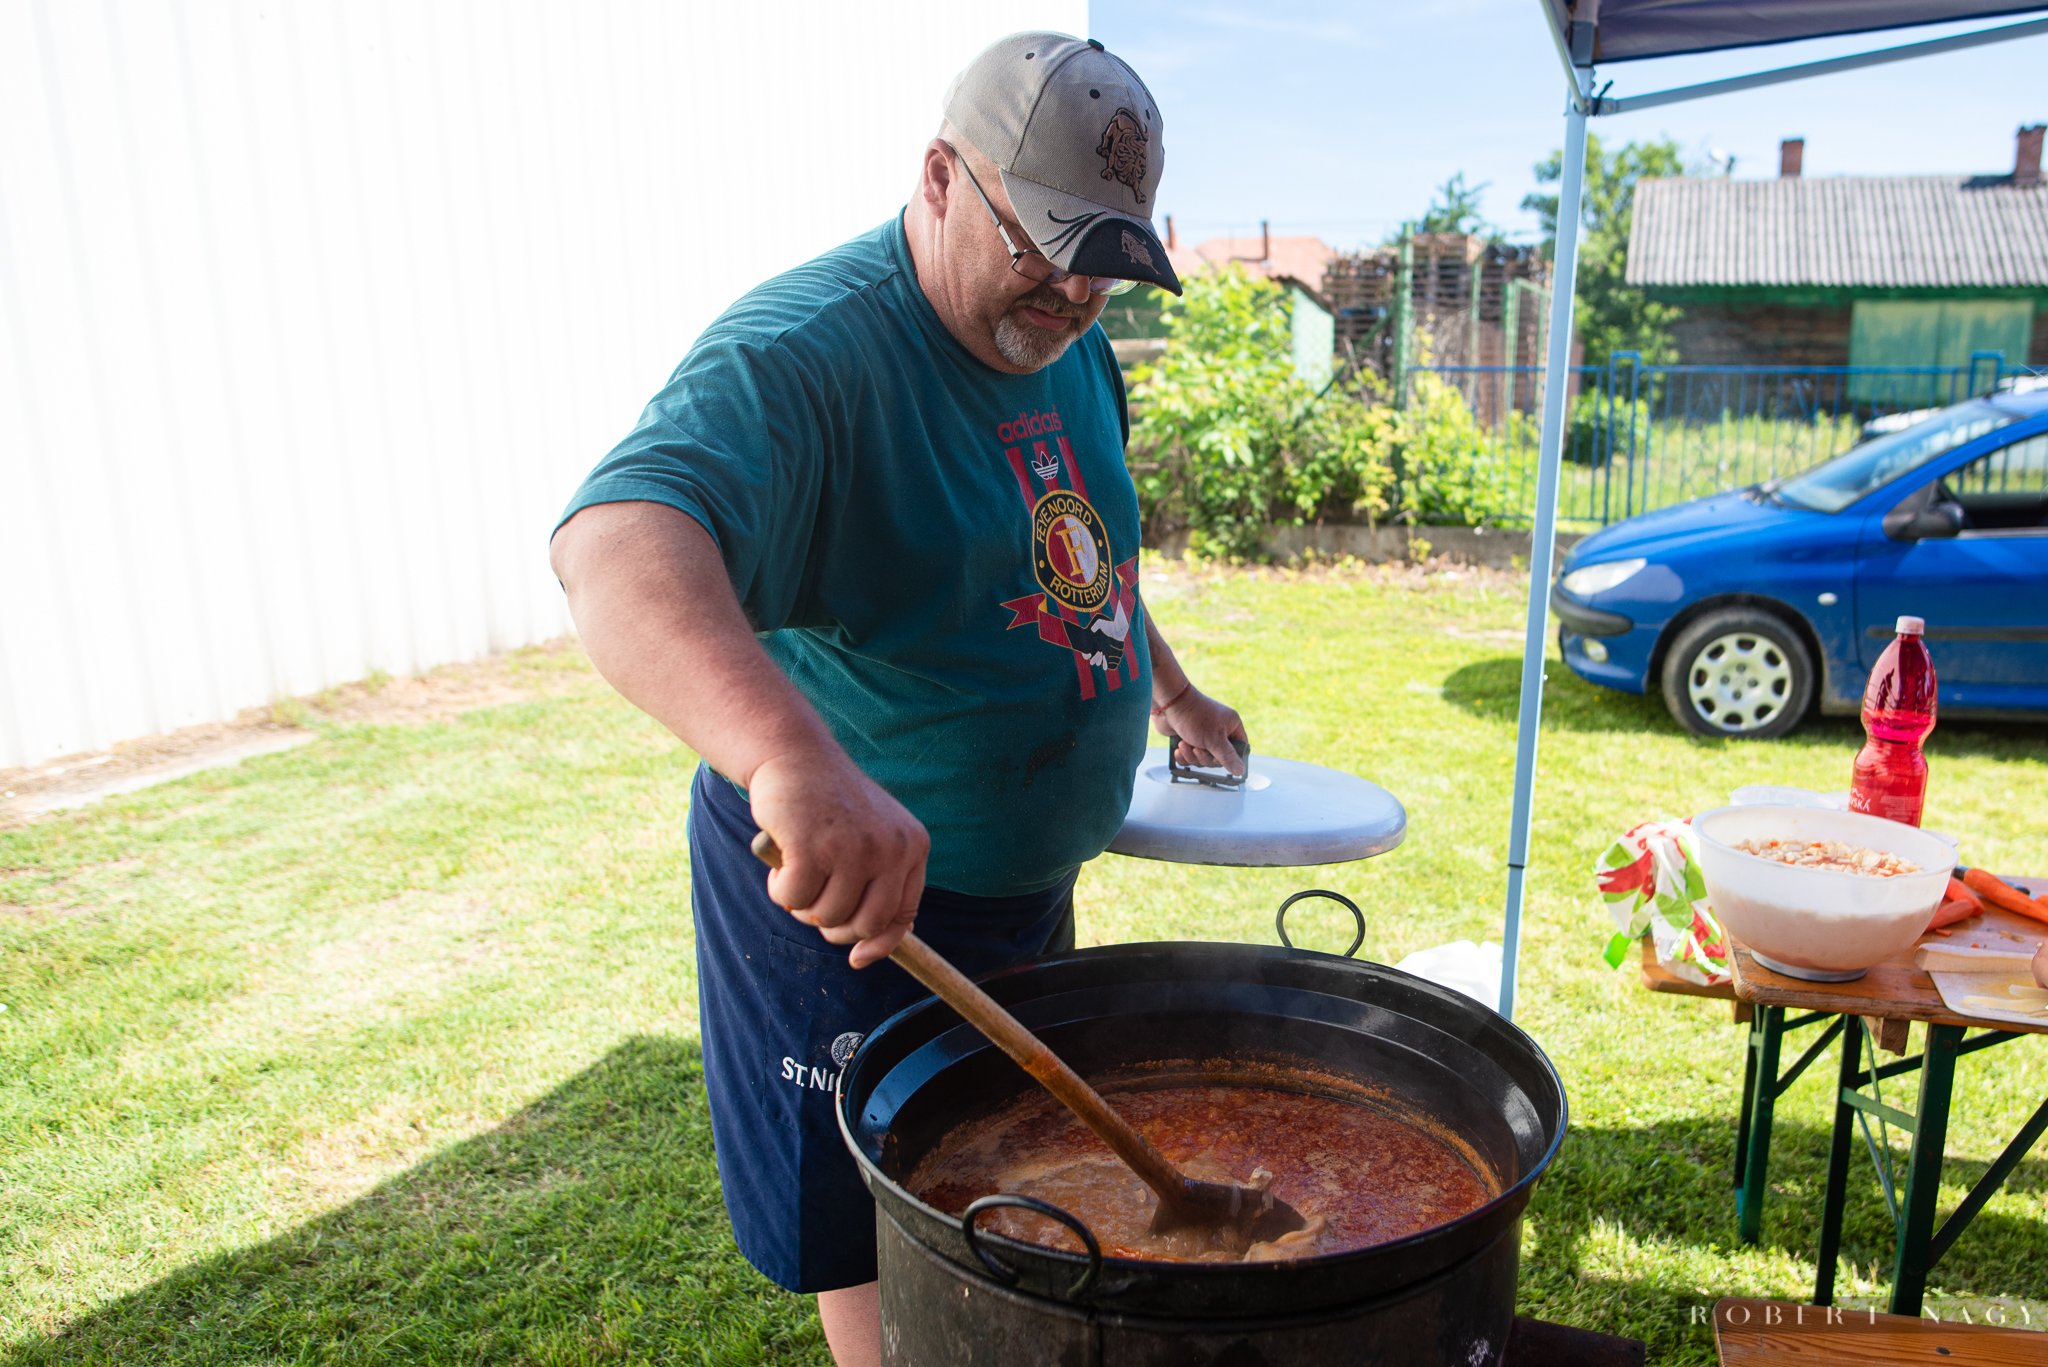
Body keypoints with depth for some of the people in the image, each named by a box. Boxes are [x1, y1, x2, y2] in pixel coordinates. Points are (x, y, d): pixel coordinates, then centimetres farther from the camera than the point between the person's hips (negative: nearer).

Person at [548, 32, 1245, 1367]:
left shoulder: (1068, 341, 4)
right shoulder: (801, 352, -25)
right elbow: (622, 541, -43)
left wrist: (1167, 686, 26)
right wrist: (790, 749, -60)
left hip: (1034, 878, 8)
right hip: (856, 893, -8)